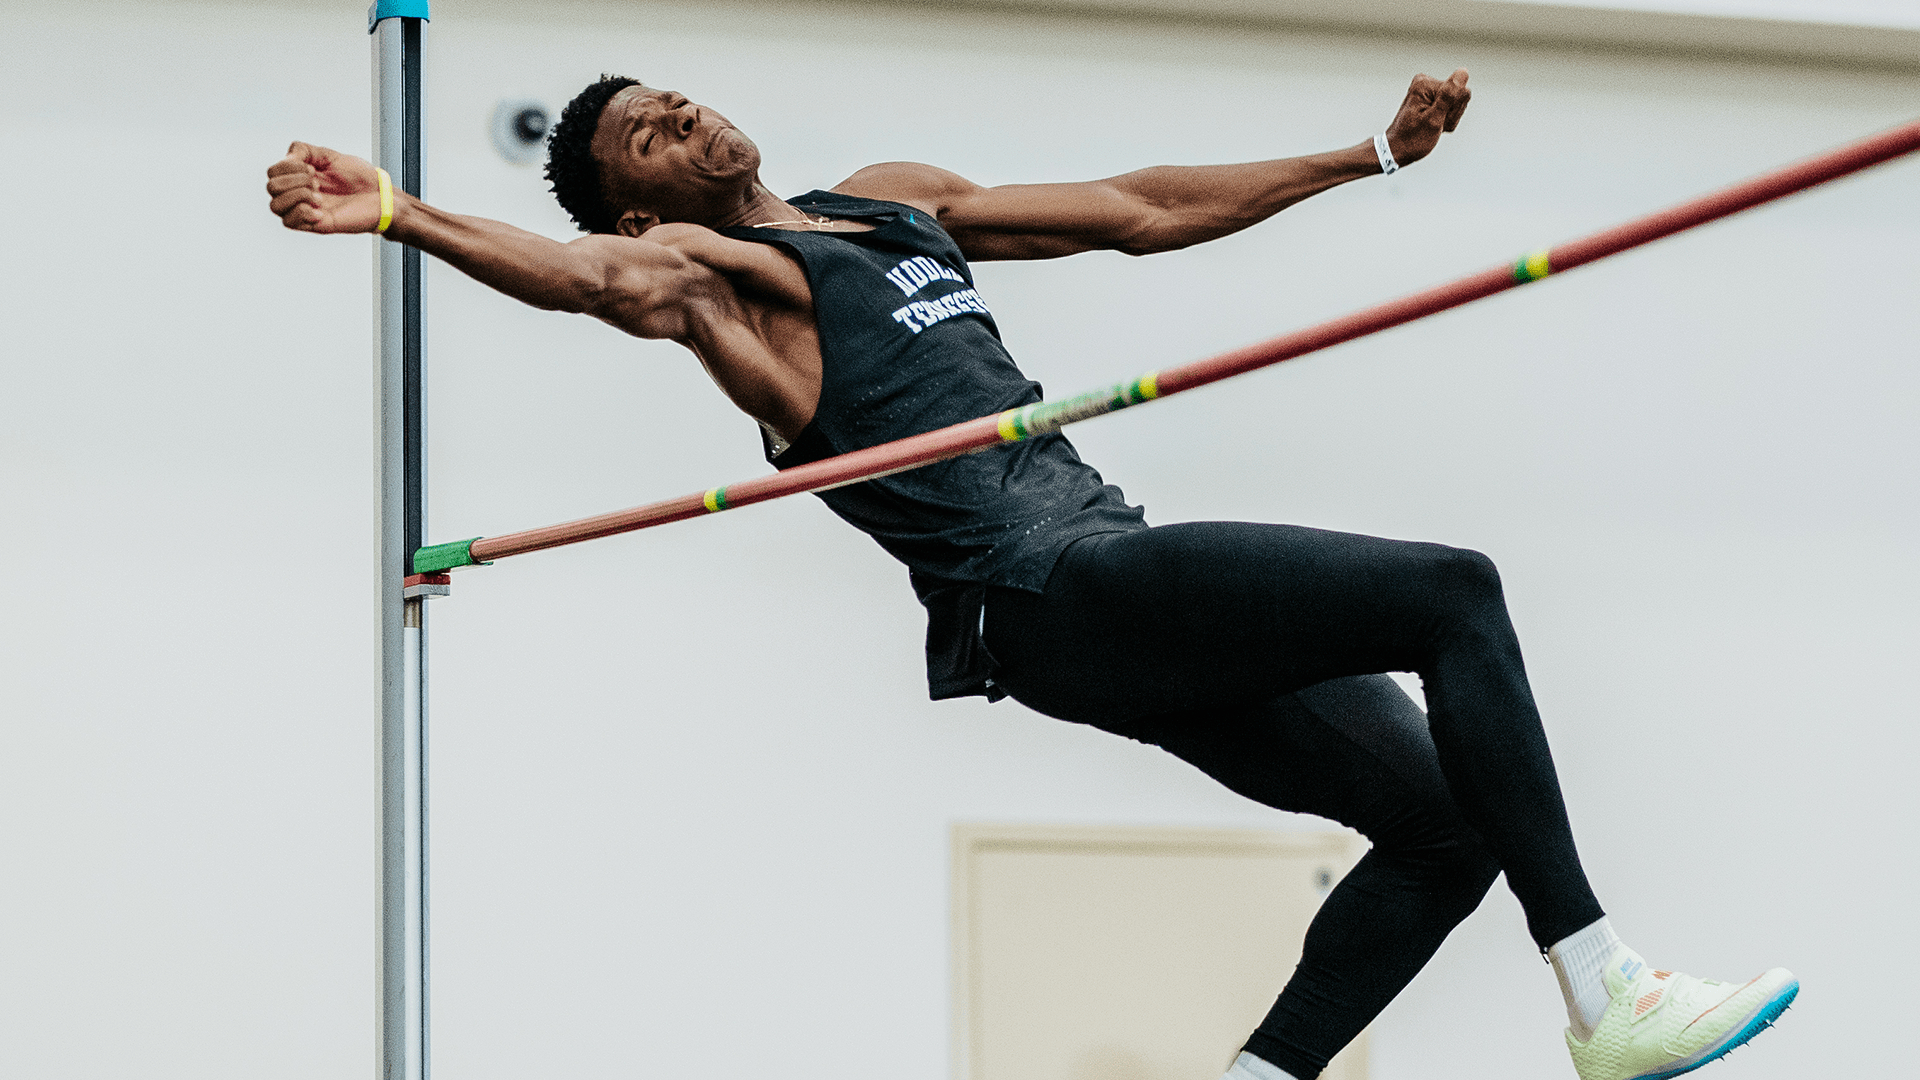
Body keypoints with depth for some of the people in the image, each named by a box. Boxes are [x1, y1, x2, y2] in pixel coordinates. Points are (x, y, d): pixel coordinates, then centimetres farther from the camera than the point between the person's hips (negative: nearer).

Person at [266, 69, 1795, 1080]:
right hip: (1045, 595, -8)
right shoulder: (696, 267, 2)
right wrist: (398, 213, -39)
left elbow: (1141, 210, 30)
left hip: (1128, 604, 8)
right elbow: (587, 276, -21)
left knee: (1449, 823, 4)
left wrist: (1370, 155, 31)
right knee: (1452, 593, -19)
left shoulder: (893, 198, 25)